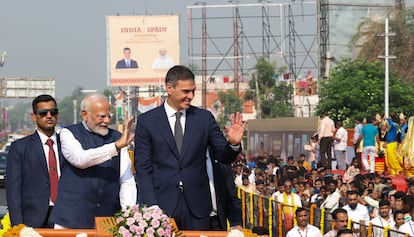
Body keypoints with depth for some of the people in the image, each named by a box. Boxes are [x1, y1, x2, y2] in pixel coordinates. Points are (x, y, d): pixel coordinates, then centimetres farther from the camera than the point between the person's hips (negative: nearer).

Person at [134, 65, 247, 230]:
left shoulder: (204, 118, 6)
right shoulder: (147, 121, 1)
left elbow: (224, 157, 8)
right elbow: (143, 168, 0)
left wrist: (233, 143, -15)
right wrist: (151, 206, -9)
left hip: (197, 204, 2)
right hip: (163, 203, -1)